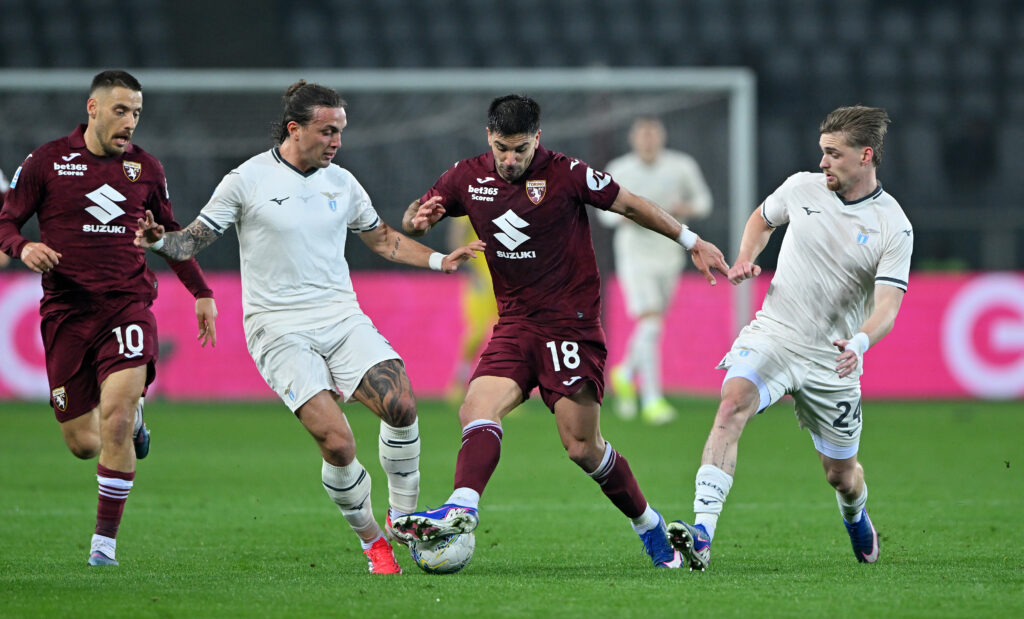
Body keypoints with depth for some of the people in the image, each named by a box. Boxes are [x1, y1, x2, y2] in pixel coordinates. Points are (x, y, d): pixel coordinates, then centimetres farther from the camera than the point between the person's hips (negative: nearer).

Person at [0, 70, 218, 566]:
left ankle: (105, 541, -9)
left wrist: (201, 291, 20)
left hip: (127, 305, 0)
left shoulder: (146, 169, 9)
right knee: (82, 444, 1)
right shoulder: (47, 162, 2)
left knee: (116, 419, -20)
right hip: (65, 311, 0)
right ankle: (130, 420, 38)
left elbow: (170, 235, 24)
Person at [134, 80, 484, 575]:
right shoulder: (247, 180, -4)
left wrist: (439, 261, 12)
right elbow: (194, 240, 0)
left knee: (400, 405, -20)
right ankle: (370, 539, 3)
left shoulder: (342, 182, 10)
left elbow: (381, 238, 23)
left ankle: (404, 516, 1)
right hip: (279, 330, -4)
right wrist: (159, 241, -21)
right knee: (337, 443, -19)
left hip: (342, 318, 4)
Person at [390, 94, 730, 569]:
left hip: (570, 324, -4)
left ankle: (648, 526, 13)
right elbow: (411, 220, 13)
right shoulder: (468, 178, 2)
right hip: (514, 324, 5)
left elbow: (630, 205, 2)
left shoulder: (567, 174, -11)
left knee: (583, 447, -5)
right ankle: (462, 510, -36)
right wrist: (417, 220, -12)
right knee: (477, 410, -20)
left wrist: (691, 242, 9)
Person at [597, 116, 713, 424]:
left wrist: (687, 209, -16)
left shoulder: (682, 166, -6)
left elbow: (703, 200, 7)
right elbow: (605, 210, 5)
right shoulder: (618, 171, -8)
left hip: (669, 257, 3)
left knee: (650, 329, 15)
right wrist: (624, 215, -18)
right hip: (634, 257, -3)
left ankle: (625, 375, 44)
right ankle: (652, 400, -13)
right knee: (650, 326, -17)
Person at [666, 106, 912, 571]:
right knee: (734, 402, -30)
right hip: (772, 335, 1)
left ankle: (855, 515, 52)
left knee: (841, 475, 12)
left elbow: (888, 304, -15)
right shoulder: (803, 187, 1)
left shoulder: (894, 227, -9)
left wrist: (859, 343, -35)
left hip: (832, 358, -1)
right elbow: (761, 219, 22)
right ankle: (702, 535, -41)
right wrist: (744, 260, 2)